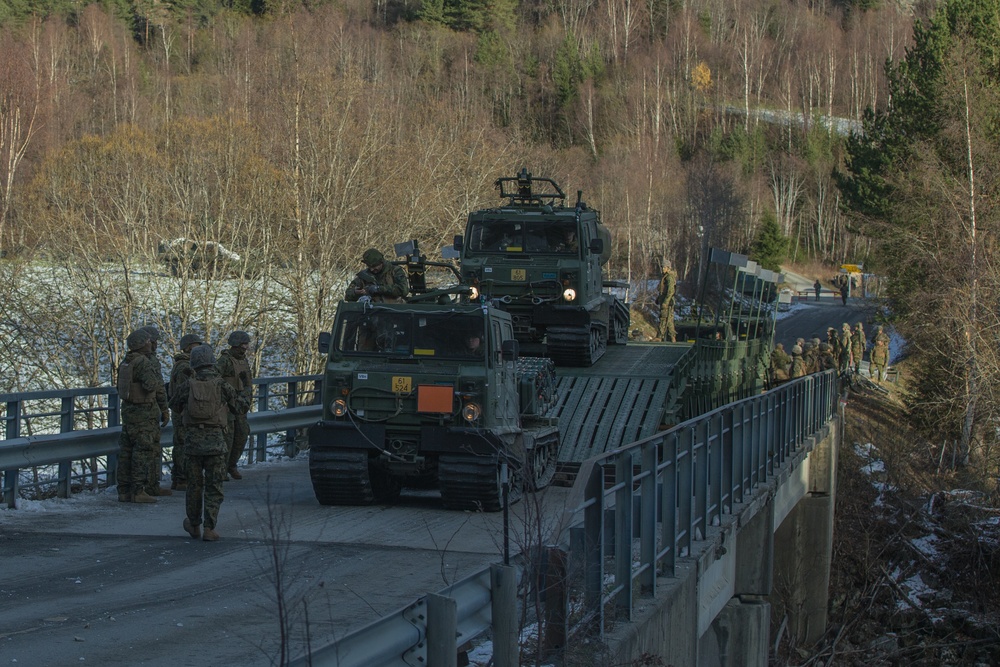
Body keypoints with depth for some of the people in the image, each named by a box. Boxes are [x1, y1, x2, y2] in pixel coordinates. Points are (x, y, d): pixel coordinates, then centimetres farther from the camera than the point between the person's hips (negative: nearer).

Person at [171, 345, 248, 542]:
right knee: (213, 487, 4)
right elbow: (240, 408, 5)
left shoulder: (187, 385, -2)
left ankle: (194, 525, 28)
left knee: (194, 484, 16)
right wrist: (245, 397, 26)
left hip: (193, 441, 2)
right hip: (216, 442, -2)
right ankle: (209, 529, -3)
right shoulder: (222, 385, -5)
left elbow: (174, 405, 16)